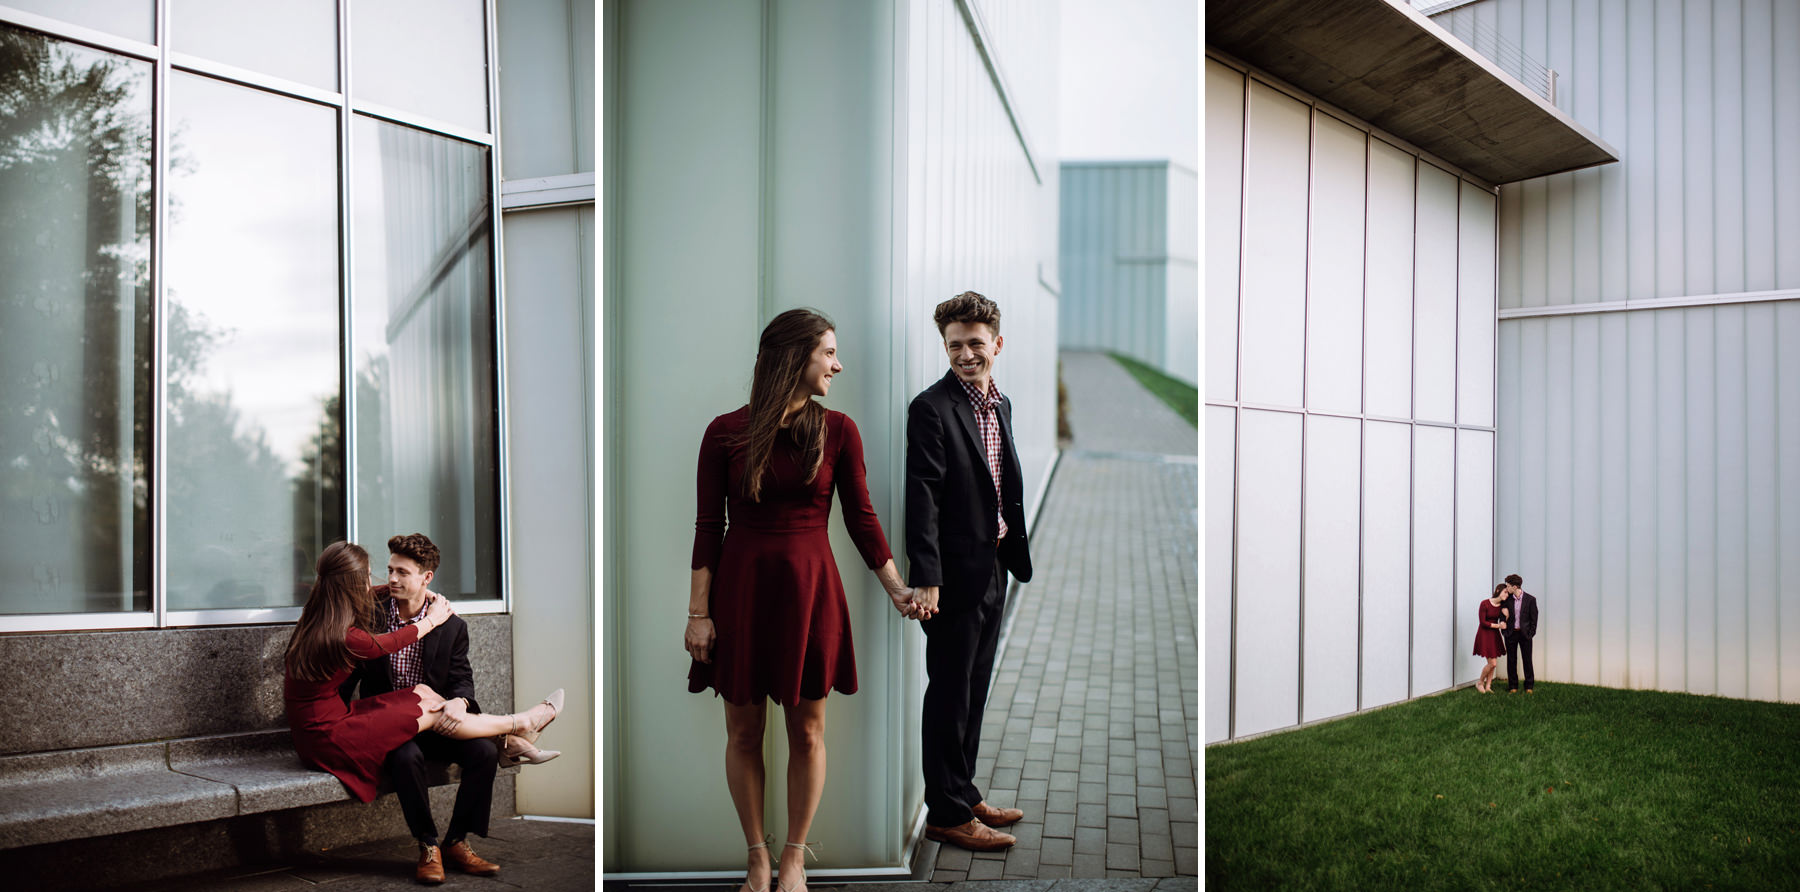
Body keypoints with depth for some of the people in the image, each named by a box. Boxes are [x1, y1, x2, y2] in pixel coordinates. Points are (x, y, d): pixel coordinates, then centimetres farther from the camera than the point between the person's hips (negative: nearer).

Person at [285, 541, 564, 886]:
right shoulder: (345, 637, -27)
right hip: (326, 739, -9)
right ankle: (520, 724, 14)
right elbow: (391, 643, -6)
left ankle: (509, 739, 10)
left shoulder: (315, 622, 0)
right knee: (433, 714, -4)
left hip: (324, 721, 9)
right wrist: (432, 619, 13)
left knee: (423, 692, 5)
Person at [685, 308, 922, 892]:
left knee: (807, 732, 7)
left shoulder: (838, 431, -1)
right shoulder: (726, 433, -4)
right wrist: (698, 613, -4)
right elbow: (708, 527, -2)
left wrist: (896, 589, -1)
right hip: (741, 589, -1)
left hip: (809, 590, 1)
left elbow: (861, 518, 4)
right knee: (743, 732, 7)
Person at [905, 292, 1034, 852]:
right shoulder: (931, 409, -14)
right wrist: (925, 577, -24)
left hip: (993, 569, 8)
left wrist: (1013, 554, 16)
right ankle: (947, 813, 12)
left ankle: (964, 793, 31)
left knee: (973, 690, 18)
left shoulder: (1000, 405, 11)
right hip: (956, 574, -8)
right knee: (950, 693, 1)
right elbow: (922, 498, -19)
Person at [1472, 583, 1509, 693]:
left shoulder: (1502, 606, 0)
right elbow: (1483, 622, -16)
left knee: (1493, 664, 5)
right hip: (1485, 634, -6)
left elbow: (1504, 624, 3)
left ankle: (1488, 686, 16)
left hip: (1495, 635, 6)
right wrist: (1498, 625, -15)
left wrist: (1506, 615, -16)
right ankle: (1480, 682, 11)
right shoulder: (1485, 603, -17)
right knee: (1492, 663, -10)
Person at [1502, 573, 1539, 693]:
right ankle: (1513, 686, 14)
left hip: (1525, 634, -2)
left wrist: (1531, 634, -6)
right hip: (1511, 633, 2)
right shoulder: (1508, 599, -1)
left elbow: (1534, 619, -2)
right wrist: (1504, 630, 0)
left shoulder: (1530, 599, -7)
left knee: (1527, 660, 4)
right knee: (1511, 661, 6)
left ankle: (1529, 686, 14)